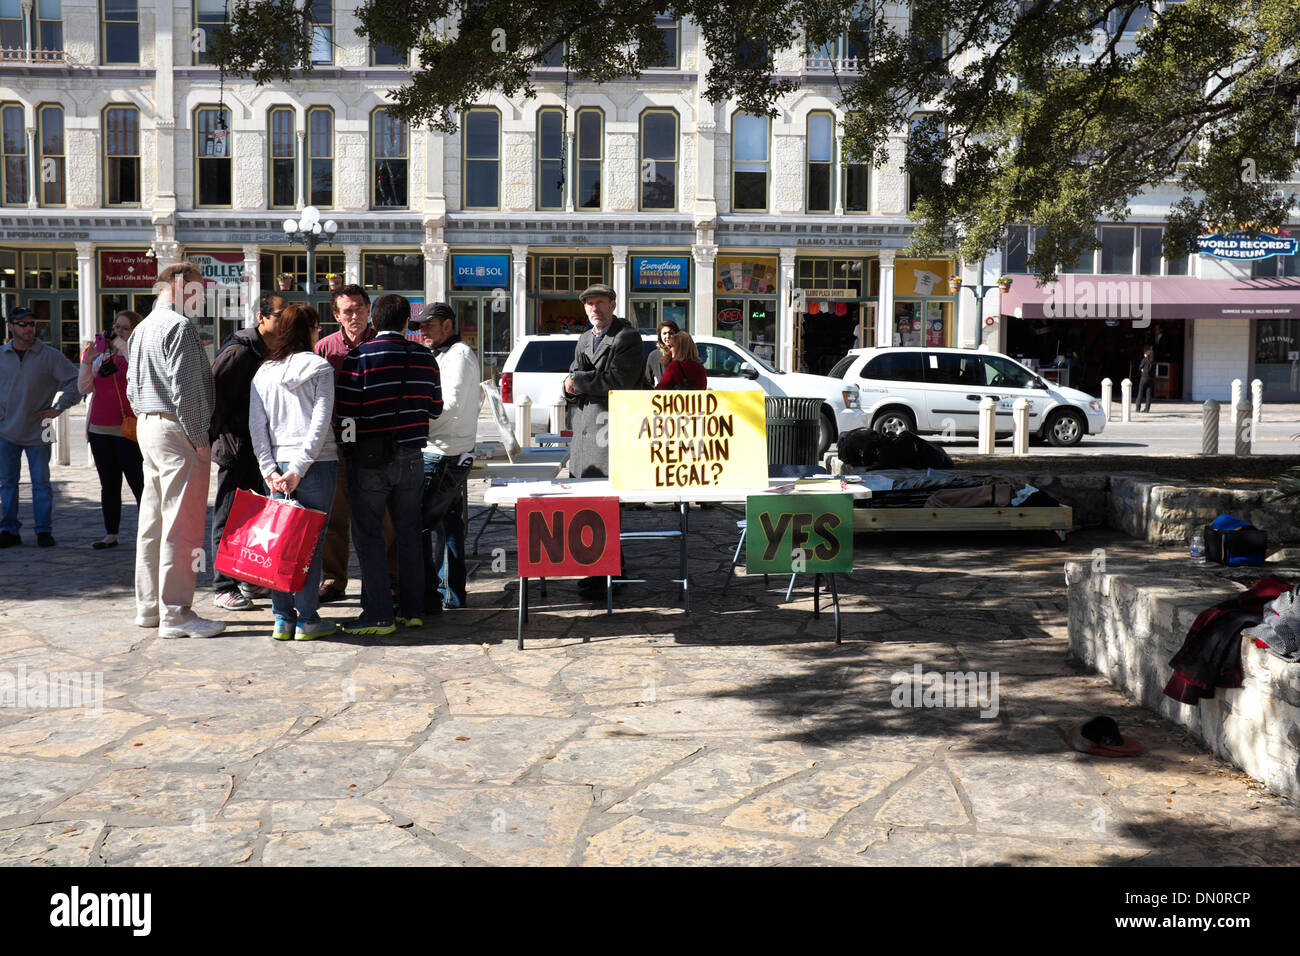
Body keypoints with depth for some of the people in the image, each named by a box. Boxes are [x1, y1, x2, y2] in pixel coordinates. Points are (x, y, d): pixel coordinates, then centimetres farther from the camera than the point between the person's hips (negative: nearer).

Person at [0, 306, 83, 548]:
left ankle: (44, 530, 9)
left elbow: (76, 381, -1)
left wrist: (59, 407, -6)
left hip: (37, 432, -2)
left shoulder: (50, 356, -2)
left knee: (41, 482, 0)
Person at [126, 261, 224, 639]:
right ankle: (175, 614, -5)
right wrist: (199, 438, -15)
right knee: (181, 524, -7)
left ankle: (149, 606, 20)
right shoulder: (180, 326, -12)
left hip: (147, 425, 10)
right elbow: (184, 388, -18)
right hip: (176, 429, -10)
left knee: (153, 520, 13)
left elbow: (132, 387, 22)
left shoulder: (142, 328, 19)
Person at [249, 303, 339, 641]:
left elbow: (256, 426, 4)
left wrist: (270, 469, 2)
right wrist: (299, 468, -11)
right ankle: (307, 619, 4)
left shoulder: (263, 372, 8)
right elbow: (320, 423, -13)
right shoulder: (319, 368, -5)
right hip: (317, 464, -4)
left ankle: (282, 619, 11)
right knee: (311, 540, 1)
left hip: (277, 467, 4)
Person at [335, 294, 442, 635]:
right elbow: (435, 408, 9)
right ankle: (412, 609, 17)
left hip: (369, 459, -4)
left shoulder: (359, 357, -10)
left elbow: (344, 411, -11)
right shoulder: (425, 357, 2)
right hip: (411, 456, 4)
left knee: (368, 534, 2)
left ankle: (379, 614, 1)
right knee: (408, 532, 13)